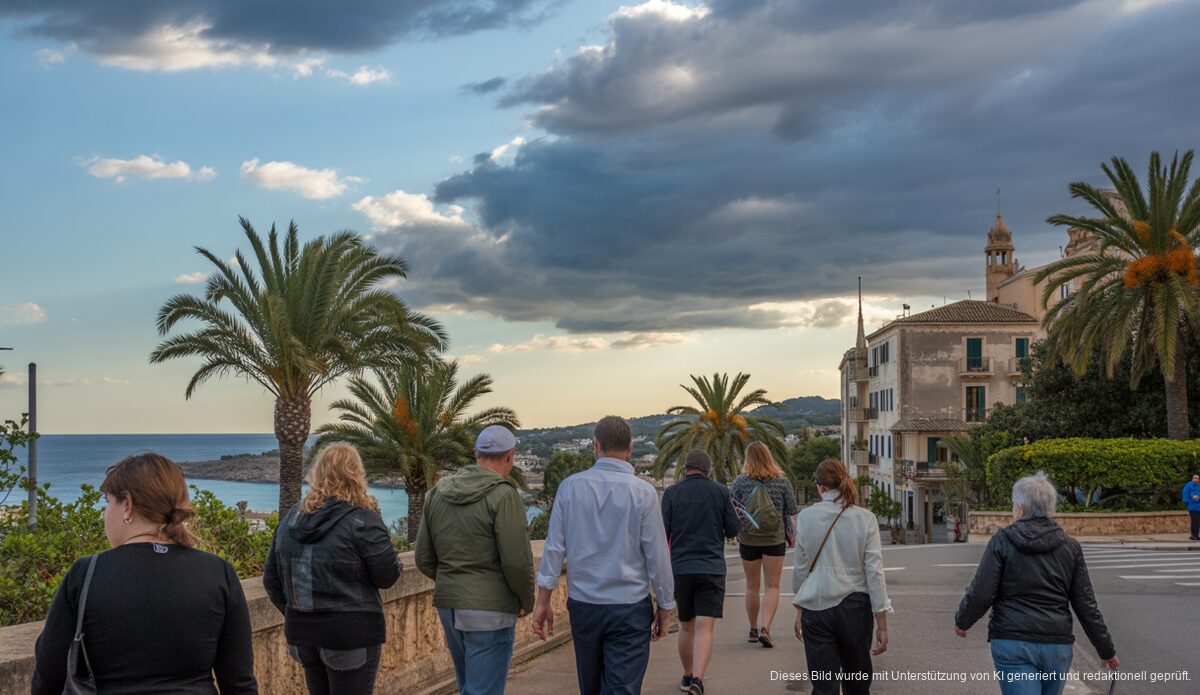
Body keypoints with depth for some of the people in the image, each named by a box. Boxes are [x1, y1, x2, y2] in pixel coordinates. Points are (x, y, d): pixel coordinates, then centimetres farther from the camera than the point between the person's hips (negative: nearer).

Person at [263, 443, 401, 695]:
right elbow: (387, 576, -11)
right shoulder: (361, 520, -13)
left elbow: (271, 580, 11)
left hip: (302, 632, 6)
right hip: (351, 635, -6)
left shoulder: (291, 519, 7)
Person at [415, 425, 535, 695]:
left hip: (447, 605, 7)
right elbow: (517, 560, -16)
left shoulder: (437, 493, 8)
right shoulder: (503, 494, -13)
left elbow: (424, 559, 11)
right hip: (489, 609, -7)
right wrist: (527, 602, 0)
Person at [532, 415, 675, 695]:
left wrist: (543, 601, 6)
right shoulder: (643, 492, -9)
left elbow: (554, 548, -1)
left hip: (582, 606, 3)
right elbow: (657, 555, -5)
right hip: (629, 607, -3)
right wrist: (664, 608, 6)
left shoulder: (570, 486, -2)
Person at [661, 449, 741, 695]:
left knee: (686, 626, 17)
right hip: (712, 568, -1)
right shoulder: (720, 492, 0)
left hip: (680, 568, 2)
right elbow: (732, 531, 4)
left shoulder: (672, 493, 0)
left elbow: (663, 533, -2)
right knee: (704, 628, -6)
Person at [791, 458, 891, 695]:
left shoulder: (806, 517, -3)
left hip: (815, 608, 0)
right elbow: (874, 572, -6)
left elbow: (800, 568, 3)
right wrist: (882, 624, -2)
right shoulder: (865, 519, -4)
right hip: (855, 607, 0)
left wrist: (799, 611, 16)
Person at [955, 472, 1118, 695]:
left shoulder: (1002, 541, -4)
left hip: (1013, 643, -4)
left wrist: (962, 621, 11)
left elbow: (980, 594, -8)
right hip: (1057, 644, 4)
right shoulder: (1070, 547, 6)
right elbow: (1086, 605, 6)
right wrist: (1106, 650, 15)